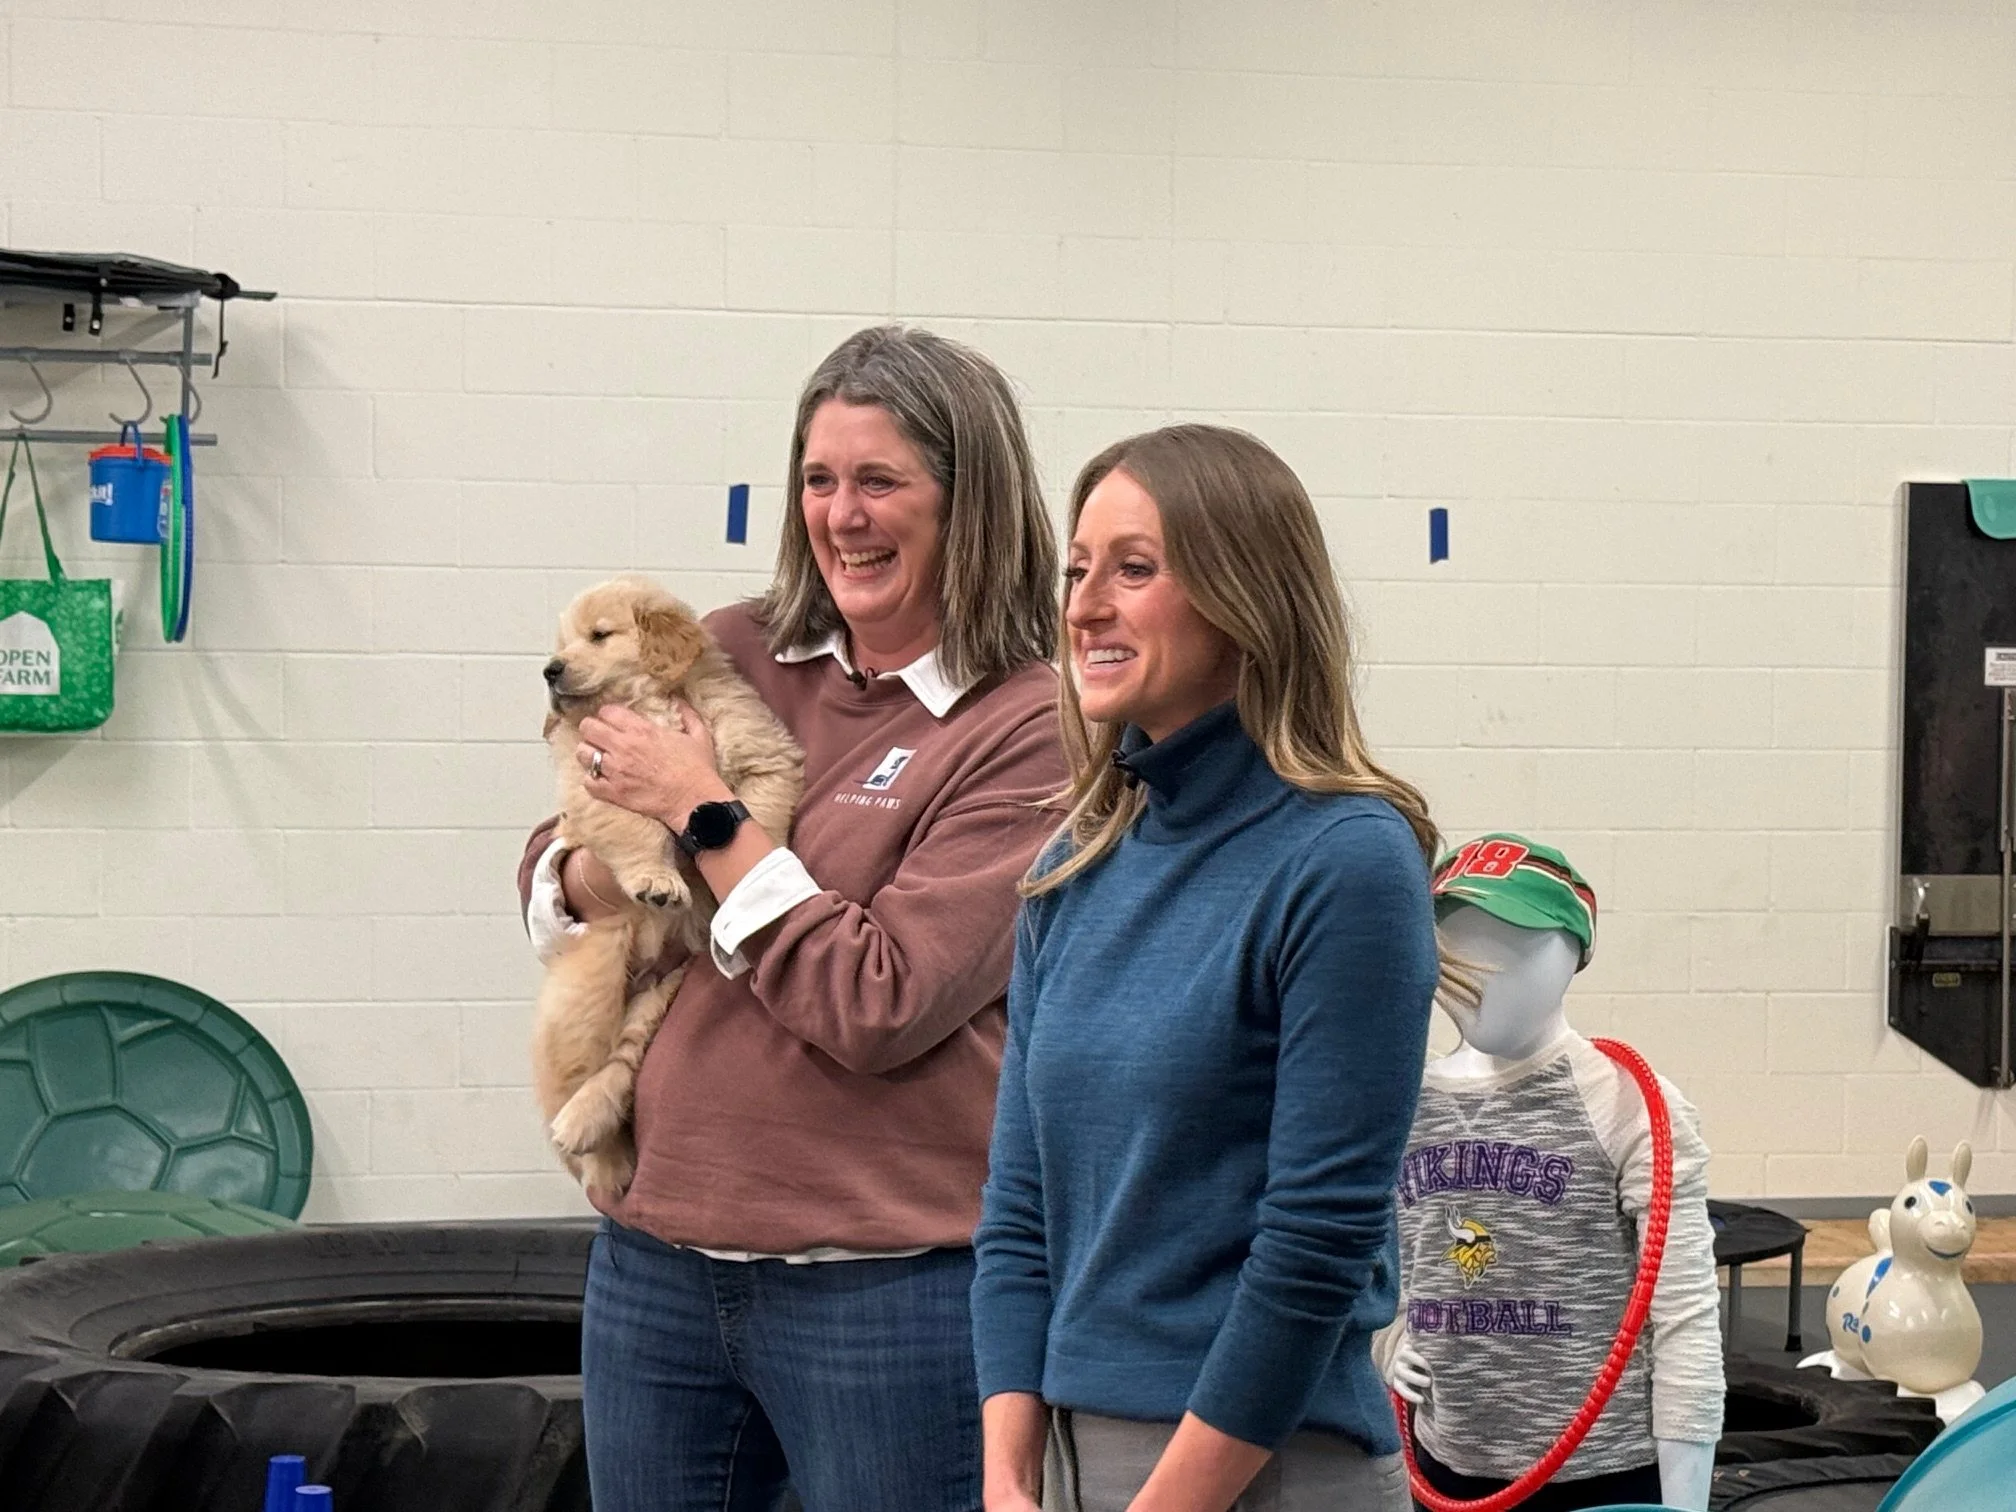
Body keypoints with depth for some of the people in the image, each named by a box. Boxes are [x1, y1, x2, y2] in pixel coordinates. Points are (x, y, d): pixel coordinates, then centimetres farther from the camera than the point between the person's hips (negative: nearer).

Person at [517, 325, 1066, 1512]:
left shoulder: (1030, 729, -10)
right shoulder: (734, 658, 5)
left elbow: (880, 1007, -17)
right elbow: (550, 885, 13)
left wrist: (706, 816, -11)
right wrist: (606, 867, -10)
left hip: (886, 1281, -5)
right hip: (657, 1255, 5)